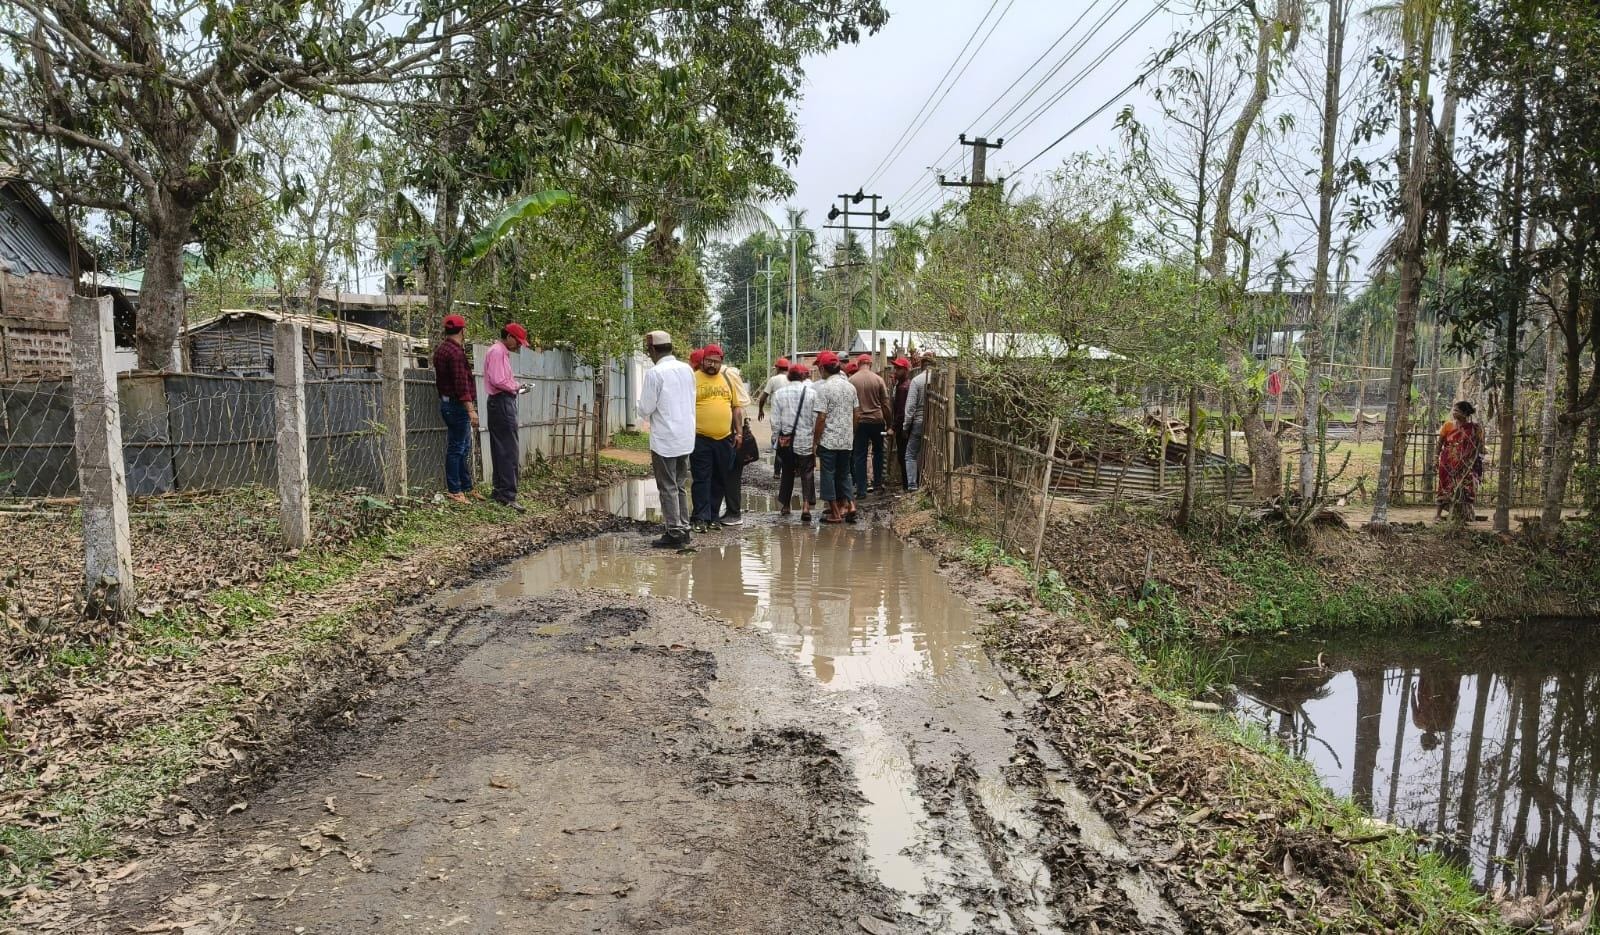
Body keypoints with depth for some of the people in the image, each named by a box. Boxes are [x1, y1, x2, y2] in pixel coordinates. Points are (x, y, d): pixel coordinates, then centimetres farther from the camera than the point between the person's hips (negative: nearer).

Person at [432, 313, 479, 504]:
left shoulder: (440, 349, 14)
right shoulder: (456, 352, -18)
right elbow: (461, 384, -24)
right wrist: (471, 409, -25)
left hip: (447, 402, 10)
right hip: (458, 406, -10)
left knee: (464, 448, 15)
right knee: (457, 448, -4)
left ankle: (466, 487, 21)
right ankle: (453, 490, 2)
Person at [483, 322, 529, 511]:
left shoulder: (501, 352, 20)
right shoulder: (497, 351, -12)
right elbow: (498, 381, -21)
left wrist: (515, 387, 6)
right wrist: (514, 388, -8)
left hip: (502, 402, 11)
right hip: (502, 402, -11)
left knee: (501, 449, 13)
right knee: (509, 451, -12)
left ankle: (500, 491, 19)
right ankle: (507, 495, -14)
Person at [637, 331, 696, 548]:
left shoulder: (654, 373, -15)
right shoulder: (687, 369, 4)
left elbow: (645, 409, -13)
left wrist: (646, 414, 9)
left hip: (664, 440, -6)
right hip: (686, 438, 7)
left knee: (668, 488, 2)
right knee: (681, 486, 16)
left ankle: (674, 533, 4)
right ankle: (683, 528, 21)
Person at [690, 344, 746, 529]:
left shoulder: (727, 380, 13)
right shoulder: (693, 379, -1)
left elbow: (736, 407, 17)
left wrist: (738, 432, 12)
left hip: (725, 439, 5)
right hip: (700, 439, -5)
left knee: (720, 480, 9)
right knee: (702, 479, -3)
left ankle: (713, 515, 19)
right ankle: (701, 518, 0)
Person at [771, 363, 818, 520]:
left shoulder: (779, 394, 0)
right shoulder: (811, 393, -5)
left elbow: (775, 420, 0)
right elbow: (816, 418, -3)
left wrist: (777, 437, 9)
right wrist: (816, 439, 5)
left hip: (786, 439, 2)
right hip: (806, 439, -2)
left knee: (787, 472, 15)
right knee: (807, 473, 2)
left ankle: (784, 506, 23)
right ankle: (806, 506, -13)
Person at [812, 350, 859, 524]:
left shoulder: (824, 388, -14)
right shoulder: (850, 386, 5)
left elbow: (821, 417, -16)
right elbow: (856, 413, 10)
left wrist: (815, 440, -7)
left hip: (829, 440, -6)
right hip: (847, 439, 6)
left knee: (828, 475, 4)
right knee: (844, 473, 18)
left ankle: (835, 513, 6)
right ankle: (850, 504, 7)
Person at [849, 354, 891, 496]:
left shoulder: (851, 380, -5)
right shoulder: (878, 379, -4)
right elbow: (885, 403, 0)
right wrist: (888, 422, 8)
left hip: (859, 421, -1)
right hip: (877, 420, 1)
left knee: (860, 456, 4)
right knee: (878, 452, 19)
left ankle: (861, 489, 4)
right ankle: (877, 483, 22)